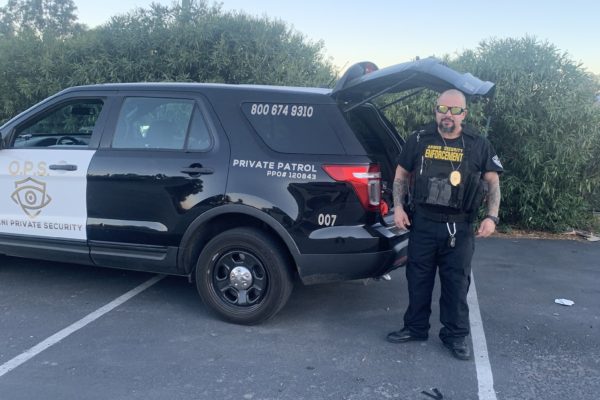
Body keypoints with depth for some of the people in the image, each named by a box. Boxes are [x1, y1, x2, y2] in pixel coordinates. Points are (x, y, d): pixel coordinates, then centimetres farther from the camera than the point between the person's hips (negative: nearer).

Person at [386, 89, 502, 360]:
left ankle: (455, 335, 20)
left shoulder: (478, 145, 2)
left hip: (459, 227, -1)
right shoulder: (419, 140, 4)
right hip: (422, 223, 1)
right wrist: (398, 207, 0)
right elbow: (401, 176, 12)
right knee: (418, 278, 10)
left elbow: (493, 182, 5)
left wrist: (492, 217, -6)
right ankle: (415, 328, 26)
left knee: (457, 282, 5)